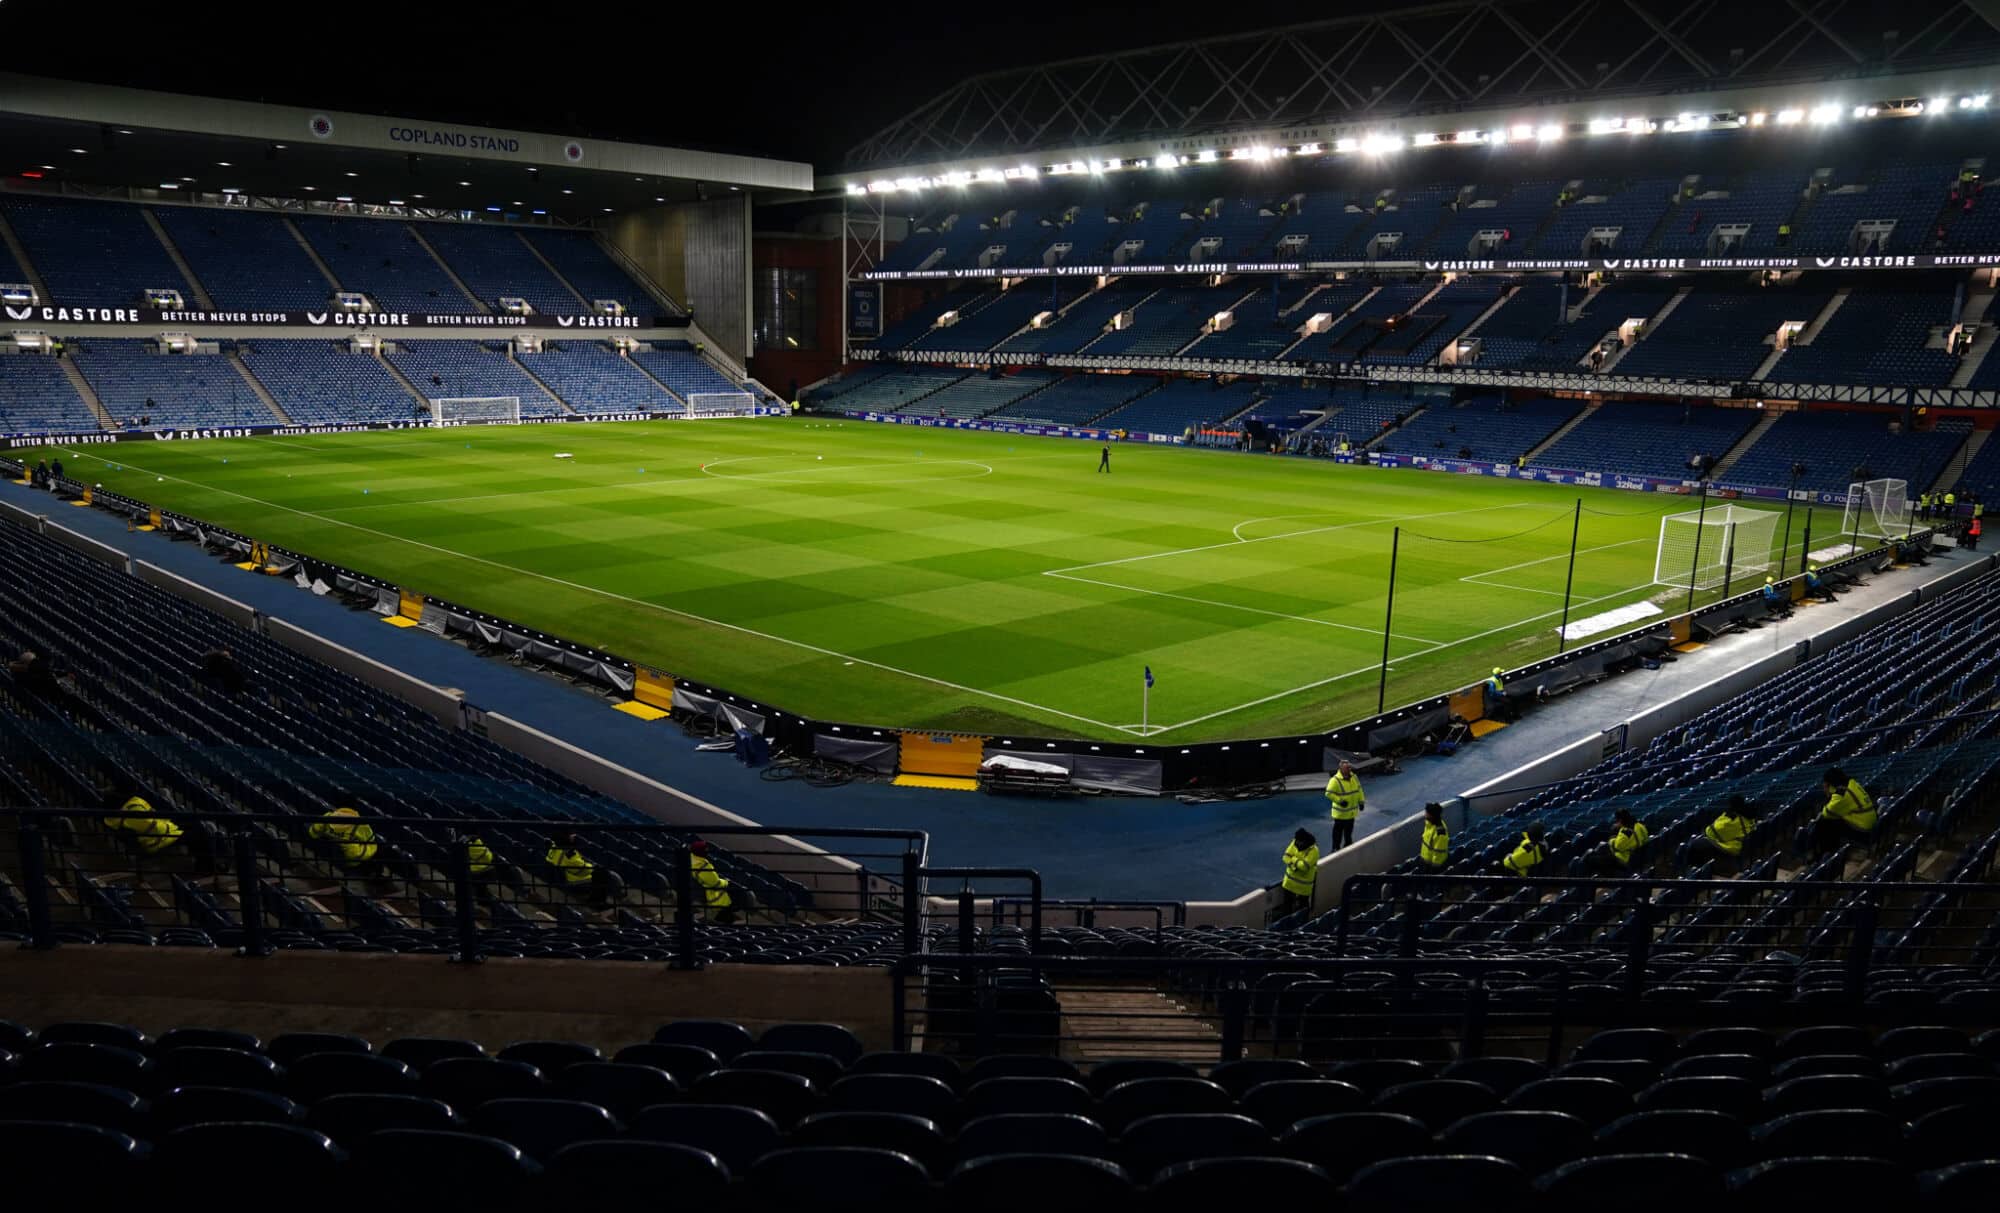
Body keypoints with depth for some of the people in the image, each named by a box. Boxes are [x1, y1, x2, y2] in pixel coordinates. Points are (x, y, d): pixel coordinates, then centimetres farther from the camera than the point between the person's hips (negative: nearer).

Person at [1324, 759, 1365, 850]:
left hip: (1352, 812, 7)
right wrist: (1340, 801, -26)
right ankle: (1336, 848, 15)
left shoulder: (1354, 777, 2)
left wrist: (1361, 801, 8)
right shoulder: (1335, 780, -21)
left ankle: (1348, 845, 36)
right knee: (1338, 831, 4)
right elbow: (1329, 793, -22)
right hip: (1341, 813, -7)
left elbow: (1359, 789, 14)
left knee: (1349, 830, 21)